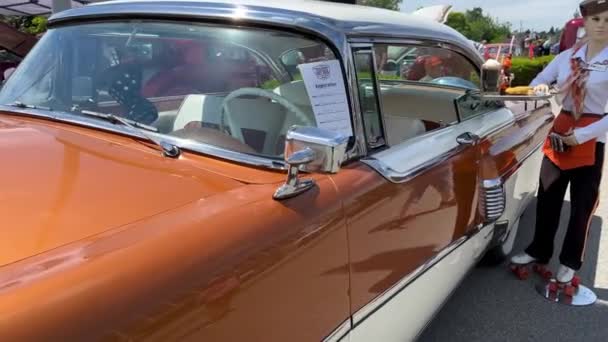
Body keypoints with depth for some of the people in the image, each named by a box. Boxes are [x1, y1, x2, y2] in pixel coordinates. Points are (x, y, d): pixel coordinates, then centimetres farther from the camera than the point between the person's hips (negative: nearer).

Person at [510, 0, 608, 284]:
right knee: (547, 197, 12)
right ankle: (539, 251, 28)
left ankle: (570, 262, 24)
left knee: (581, 204, 9)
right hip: (558, 132, 4)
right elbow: (537, 81, 14)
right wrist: (540, 88, -9)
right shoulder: (567, 56, 5)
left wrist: (581, 135, -19)